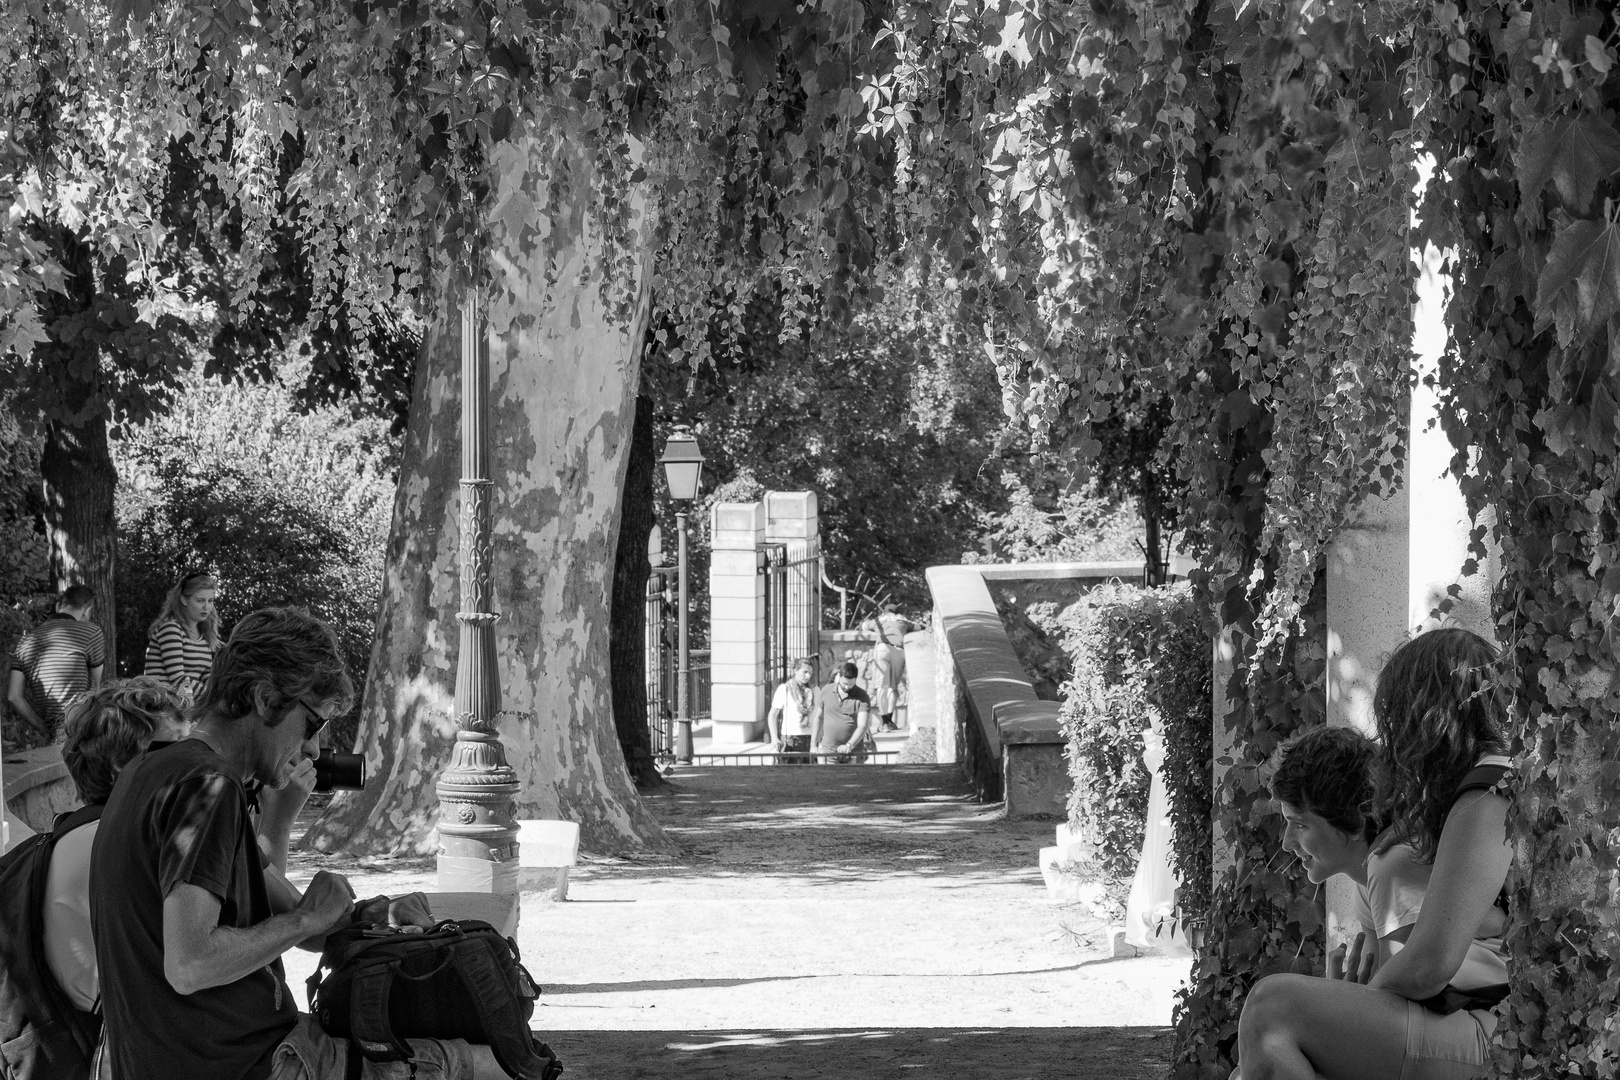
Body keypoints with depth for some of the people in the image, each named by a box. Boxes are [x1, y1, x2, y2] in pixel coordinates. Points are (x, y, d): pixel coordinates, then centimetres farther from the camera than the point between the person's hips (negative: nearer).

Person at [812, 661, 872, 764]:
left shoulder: (862, 697, -6)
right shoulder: (826, 692, 3)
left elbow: (862, 726, -13)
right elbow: (818, 718, 13)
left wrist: (849, 745, -28)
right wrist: (813, 745, 11)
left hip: (853, 753, -1)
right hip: (828, 751, 1)